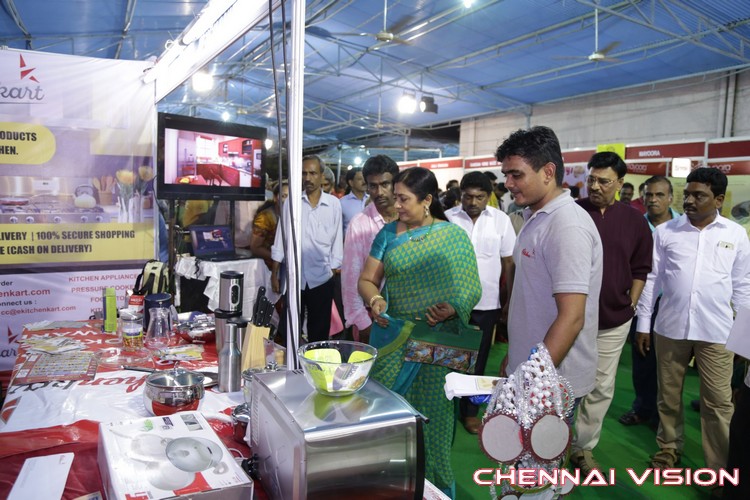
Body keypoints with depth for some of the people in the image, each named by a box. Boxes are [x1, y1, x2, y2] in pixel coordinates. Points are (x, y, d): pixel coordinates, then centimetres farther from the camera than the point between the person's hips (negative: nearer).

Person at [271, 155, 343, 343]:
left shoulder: (333, 204, 0)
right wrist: (274, 274, 2)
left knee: (319, 333, 11)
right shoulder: (291, 202, 1)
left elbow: (337, 241, 3)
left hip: (322, 278, 0)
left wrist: (335, 271, 1)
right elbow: (281, 238, 3)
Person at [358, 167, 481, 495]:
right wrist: (374, 299, -16)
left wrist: (453, 308, -24)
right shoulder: (389, 233, 4)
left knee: (430, 415, 7)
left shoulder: (454, 236, -3)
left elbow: (472, 287, -5)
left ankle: (434, 485, 28)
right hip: (391, 338, 3)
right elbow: (367, 279, 5)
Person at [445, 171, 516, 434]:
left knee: (477, 359, 13)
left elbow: (508, 263, 3)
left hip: (486, 303, 1)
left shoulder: (501, 220, -2)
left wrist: (510, 301, 1)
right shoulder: (447, 218, -4)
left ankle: (470, 411, 30)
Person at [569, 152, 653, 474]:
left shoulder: (635, 221, 0)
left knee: (601, 389, 13)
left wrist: (629, 305, 4)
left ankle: (583, 447, 31)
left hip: (613, 321, 3)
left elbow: (640, 270, 9)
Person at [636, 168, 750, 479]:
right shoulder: (665, 231, 1)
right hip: (670, 327, 1)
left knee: (718, 402, 6)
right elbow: (652, 278, 4)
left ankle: (719, 465, 22)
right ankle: (669, 448, 33)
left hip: (716, 331, 0)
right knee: (668, 394, 14)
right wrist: (643, 323, 3)